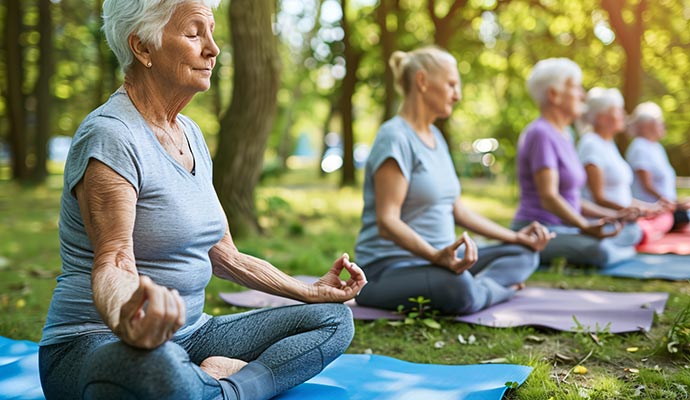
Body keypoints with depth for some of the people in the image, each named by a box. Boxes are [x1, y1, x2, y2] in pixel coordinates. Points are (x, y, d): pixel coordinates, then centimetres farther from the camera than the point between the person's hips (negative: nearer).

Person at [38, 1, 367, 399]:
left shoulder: (190, 133, 12)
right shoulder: (110, 136, -15)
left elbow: (223, 255, 17)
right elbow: (112, 264, -26)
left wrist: (311, 291, 17)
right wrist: (124, 319, -49)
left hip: (189, 335, 9)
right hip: (94, 343, -9)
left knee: (334, 318, 0)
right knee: (156, 367, -45)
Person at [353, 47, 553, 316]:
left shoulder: (435, 136, 15)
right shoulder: (395, 138, -14)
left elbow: (454, 207, 19)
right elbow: (387, 222, -22)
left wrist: (514, 237, 16)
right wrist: (436, 256, -37)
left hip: (439, 258, 10)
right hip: (390, 266, -10)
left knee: (524, 254, 11)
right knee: (459, 288, -38)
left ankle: (481, 286, -15)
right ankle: (497, 289, -7)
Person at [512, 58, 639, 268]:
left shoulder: (564, 133, 16)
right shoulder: (541, 134, -13)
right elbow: (548, 197, -22)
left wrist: (612, 215, 11)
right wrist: (586, 227, -31)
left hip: (563, 227, 10)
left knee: (632, 233, 5)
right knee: (601, 250, -31)